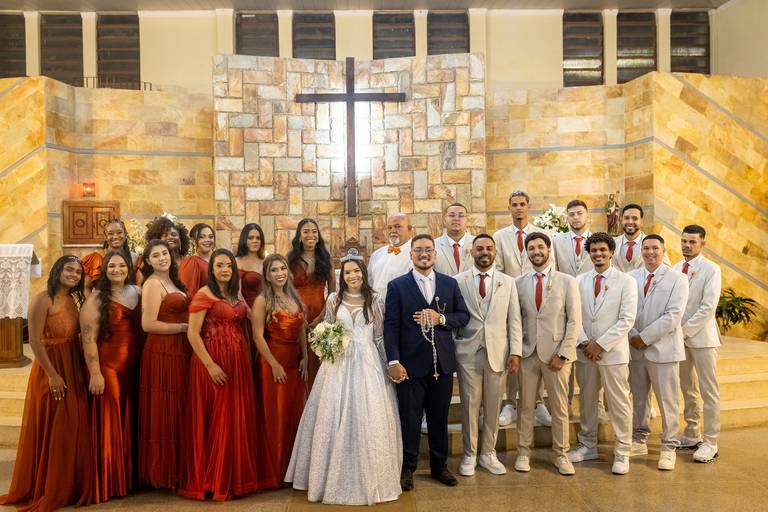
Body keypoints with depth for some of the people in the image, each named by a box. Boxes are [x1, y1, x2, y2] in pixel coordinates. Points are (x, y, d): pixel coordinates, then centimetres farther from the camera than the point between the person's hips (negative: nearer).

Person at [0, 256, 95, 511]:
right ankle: (47, 491, 22)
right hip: (51, 370, -7)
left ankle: (69, 486, 28)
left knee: (73, 429, 13)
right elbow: (35, 341, -17)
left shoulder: (74, 299, 8)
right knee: (52, 432, 4)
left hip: (74, 369, 7)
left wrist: (81, 369, 5)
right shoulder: (43, 299, -13)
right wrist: (53, 375, -17)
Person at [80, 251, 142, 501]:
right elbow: (88, 338, -11)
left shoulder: (136, 293, 10)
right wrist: (95, 373, -18)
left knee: (130, 422, 11)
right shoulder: (97, 299, -4)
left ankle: (129, 476, 24)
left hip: (133, 367, 5)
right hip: (107, 367, -5)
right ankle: (108, 482, 14)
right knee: (110, 423, 1)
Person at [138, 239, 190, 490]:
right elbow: (148, 324, -18)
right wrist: (185, 327, -13)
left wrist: (187, 327, 1)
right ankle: (162, 470, 13)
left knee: (176, 409, 13)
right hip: (162, 352, -9)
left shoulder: (172, 281, 15)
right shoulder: (153, 284, -11)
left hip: (178, 351, 9)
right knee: (164, 411, 0)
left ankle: (175, 467, 24)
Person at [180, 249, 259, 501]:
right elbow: (192, 334, -13)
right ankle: (212, 479, 16)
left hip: (239, 362, 6)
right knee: (216, 420, 2)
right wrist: (210, 365, -19)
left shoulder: (237, 294, 12)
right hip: (214, 363, -6)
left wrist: (248, 359, 5)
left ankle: (236, 476, 25)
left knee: (238, 419, 11)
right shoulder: (204, 295, -8)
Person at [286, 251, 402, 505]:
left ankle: (369, 478, 18)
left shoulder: (374, 300, 2)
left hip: (367, 363, -1)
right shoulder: (333, 299, 5)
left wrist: (389, 367, 2)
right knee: (335, 419, 2)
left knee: (368, 419, 0)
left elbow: (380, 337, 4)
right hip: (338, 364, 1)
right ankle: (338, 477, 18)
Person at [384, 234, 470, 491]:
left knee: (440, 418, 14)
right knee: (409, 419, 7)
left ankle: (439, 466, 31)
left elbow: (464, 315, 8)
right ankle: (407, 468, 24)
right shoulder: (397, 286, -1)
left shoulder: (450, 283, 8)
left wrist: (441, 318, -11)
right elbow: (391, 325, -6)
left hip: (443, 363, 3)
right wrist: (393, 361, -14)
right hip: (411, 363, -3)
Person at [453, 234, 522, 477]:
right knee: (470, 405, 6)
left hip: (498, 352, 2)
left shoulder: (508, 282, 6)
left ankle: (488, 453, 26)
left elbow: (514, 320, 4)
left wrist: (515, 352, -2)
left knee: (493, 406, 9)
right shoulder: (458, 281, 0)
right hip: (468, 352, -1)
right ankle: (469, 455, 21)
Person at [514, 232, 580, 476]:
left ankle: (561, 454, 22)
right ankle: (523, 452, 21)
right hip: (528, 353, 1)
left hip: (556, 353, -1)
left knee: (560, 408, 7)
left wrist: (563, 354, -9)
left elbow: (574, 321, -3)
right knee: (526, 406, 8)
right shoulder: (519, 283, 5)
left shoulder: (567, 282, 0)